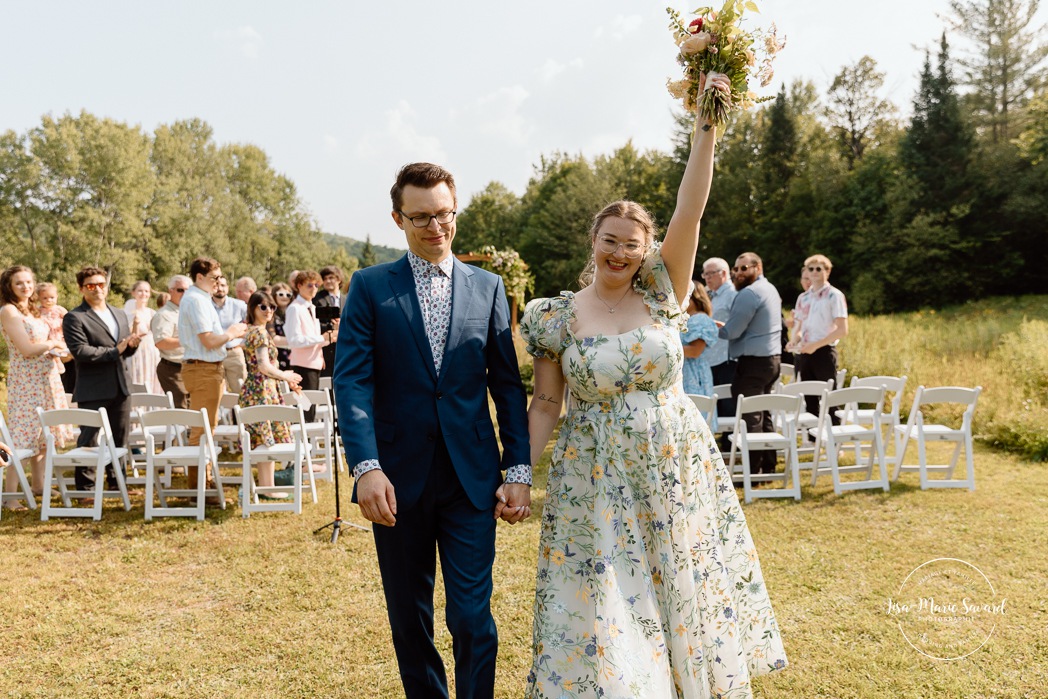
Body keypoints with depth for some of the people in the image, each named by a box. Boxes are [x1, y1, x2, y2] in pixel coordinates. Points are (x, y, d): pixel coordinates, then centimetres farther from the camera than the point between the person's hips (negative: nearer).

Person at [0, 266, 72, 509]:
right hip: (25, 381, -8)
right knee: (22, 437, -9)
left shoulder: (33, 310, 15)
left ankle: (39, 485, 21)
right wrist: (53, 344, -2)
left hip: (46, 378, 8)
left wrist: (55, 350, 1)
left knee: (41, 434, 12)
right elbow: (26, 349, -17)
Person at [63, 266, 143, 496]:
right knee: (88, 440, 0)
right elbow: (80, 351, -18)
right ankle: (85, 490, 7)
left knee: (120, 438, 13)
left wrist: (132, 344, -4)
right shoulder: (74, 318, -7)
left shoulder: (119, 314, 16)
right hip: (93, 390, -6)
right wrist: (113, 351, -17)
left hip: (120, 387, 7)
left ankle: (116, 482, 25)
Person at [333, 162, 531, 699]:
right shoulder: (370, 286, 1)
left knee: (472, 615, -1)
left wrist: (519, 469, -1)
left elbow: (507, 385, 6)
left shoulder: (488, 287, 7)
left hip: (472, 478, 0)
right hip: (399, 478, 0)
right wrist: (366, 467, -19)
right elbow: (352, 381, -7)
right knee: (408, 616, 14)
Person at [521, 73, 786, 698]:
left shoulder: (661, 295, -1)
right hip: (598, 481, -1)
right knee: (606, 611, 2)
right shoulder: (556, 317, -2)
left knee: (684, 593, 13)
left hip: (676, 471, 2)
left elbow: (691, 208, -10)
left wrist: (707, 125, -17)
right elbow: (546, 404, 2)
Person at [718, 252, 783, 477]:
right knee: (764, 415, 15)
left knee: (751, 418, -7)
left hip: (753, 361, -10)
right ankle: (768, 467, 20)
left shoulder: (749, 293, -15)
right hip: (772, 357, 10)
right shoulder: (769, 289, 16)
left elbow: (732, 332, -17)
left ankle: (753, 471, -4)